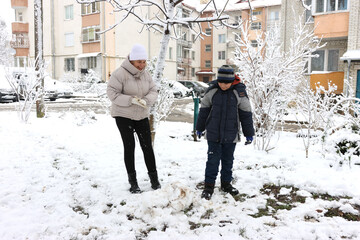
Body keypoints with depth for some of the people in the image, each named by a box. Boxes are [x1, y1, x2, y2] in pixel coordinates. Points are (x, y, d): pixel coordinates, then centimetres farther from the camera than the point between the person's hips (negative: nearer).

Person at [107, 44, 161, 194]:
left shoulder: (146, 74, 3)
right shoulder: (120, 73, -14)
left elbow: (153, 91, 1)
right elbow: (112, 93, -17)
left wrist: (146, 100, -21)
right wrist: (131, 100, -28)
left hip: (141, 116, 4)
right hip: (123, 115, -4)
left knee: (147, 146, 3)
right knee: (129, 146, -1)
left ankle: (154, 179, 15)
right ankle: (132, 182, 11)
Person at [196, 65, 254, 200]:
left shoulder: (239, 93, -6)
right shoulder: (212, 91, -3)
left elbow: (246, 114, 1)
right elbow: (204, 110, 8)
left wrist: (249, 134, 3)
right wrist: (199, 128, 15)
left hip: (231, 135, 0)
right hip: (213, 134, 0)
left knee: (228, 161, 13)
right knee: (213, 160, 1)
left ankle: (226, 184, 30)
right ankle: (209, 186, 13)